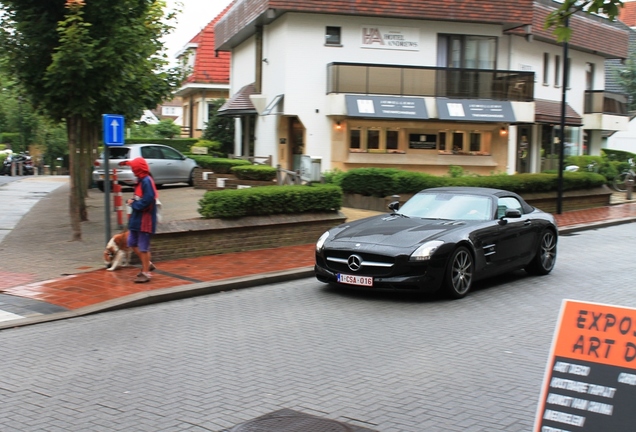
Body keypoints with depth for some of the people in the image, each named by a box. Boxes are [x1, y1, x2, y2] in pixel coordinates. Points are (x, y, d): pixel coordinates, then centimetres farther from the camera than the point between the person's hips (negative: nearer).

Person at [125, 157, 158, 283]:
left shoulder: (147, 181, -19)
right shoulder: (140, 181, 12)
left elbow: (148, 200, -28)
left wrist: (134, 204, -16)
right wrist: (131, 201, 1)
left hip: (145, 219, -10)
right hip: (137, 217, 10)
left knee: (143, 247, -2)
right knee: (132, 242, 17)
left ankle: (145, 273, 8)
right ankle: (147, 264, 29)